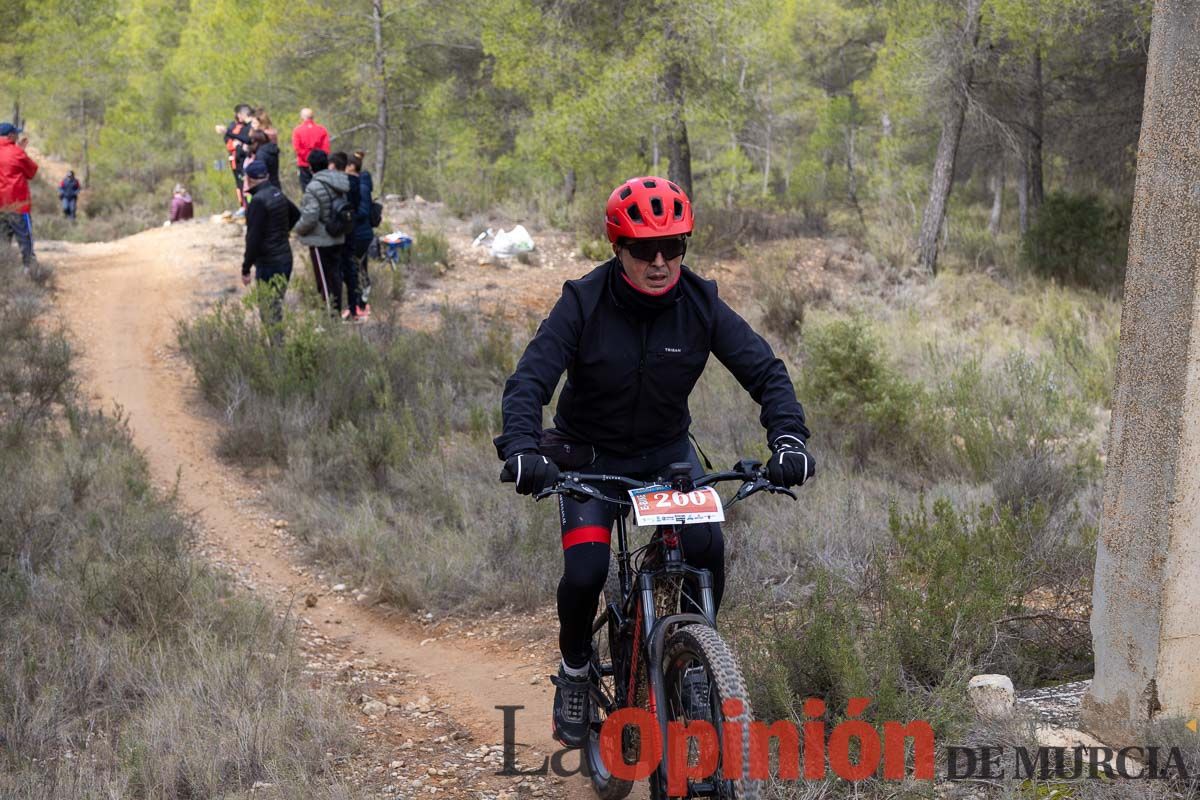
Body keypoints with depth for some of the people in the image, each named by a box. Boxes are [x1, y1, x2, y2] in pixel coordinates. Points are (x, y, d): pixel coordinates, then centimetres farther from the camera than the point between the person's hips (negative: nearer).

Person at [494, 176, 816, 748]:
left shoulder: (700, 303, -15)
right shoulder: (584, 303, -21)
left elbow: (764, 369, -15)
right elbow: (529, 380, -27)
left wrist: (788, 437, -33)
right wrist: (521, 448, -45)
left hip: (668, 451, 2)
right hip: (590, 456, -2)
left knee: (707, 550, -21)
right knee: (585, 571, -19)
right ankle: (575, 670, 11)